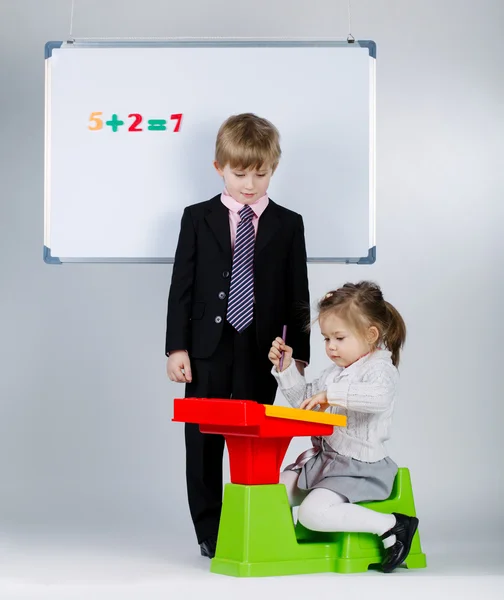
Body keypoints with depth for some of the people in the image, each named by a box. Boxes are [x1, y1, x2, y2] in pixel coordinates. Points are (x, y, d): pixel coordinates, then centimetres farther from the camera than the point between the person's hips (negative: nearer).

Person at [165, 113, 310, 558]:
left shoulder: (288, 225, 5)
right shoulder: (198, 219, 4)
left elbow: (298, 295, 5)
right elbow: (182, 287, 2)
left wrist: (298, 352, 0)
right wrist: (177, 347, -5)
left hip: (261, 351, 0)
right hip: (208, 349, 1)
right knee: (203, 442, 5)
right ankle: (209, 532, 14)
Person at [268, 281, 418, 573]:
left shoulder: (381, 369, -15)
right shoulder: (335, 371, 13)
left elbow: (379, 397, -38)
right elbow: (305, 401, 26)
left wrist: (331, 394, -37)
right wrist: (286, 367, 13)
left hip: (359, 467, -9)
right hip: (323, 458, 9)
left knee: (312, 512, -26)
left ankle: (392, 526, -15)